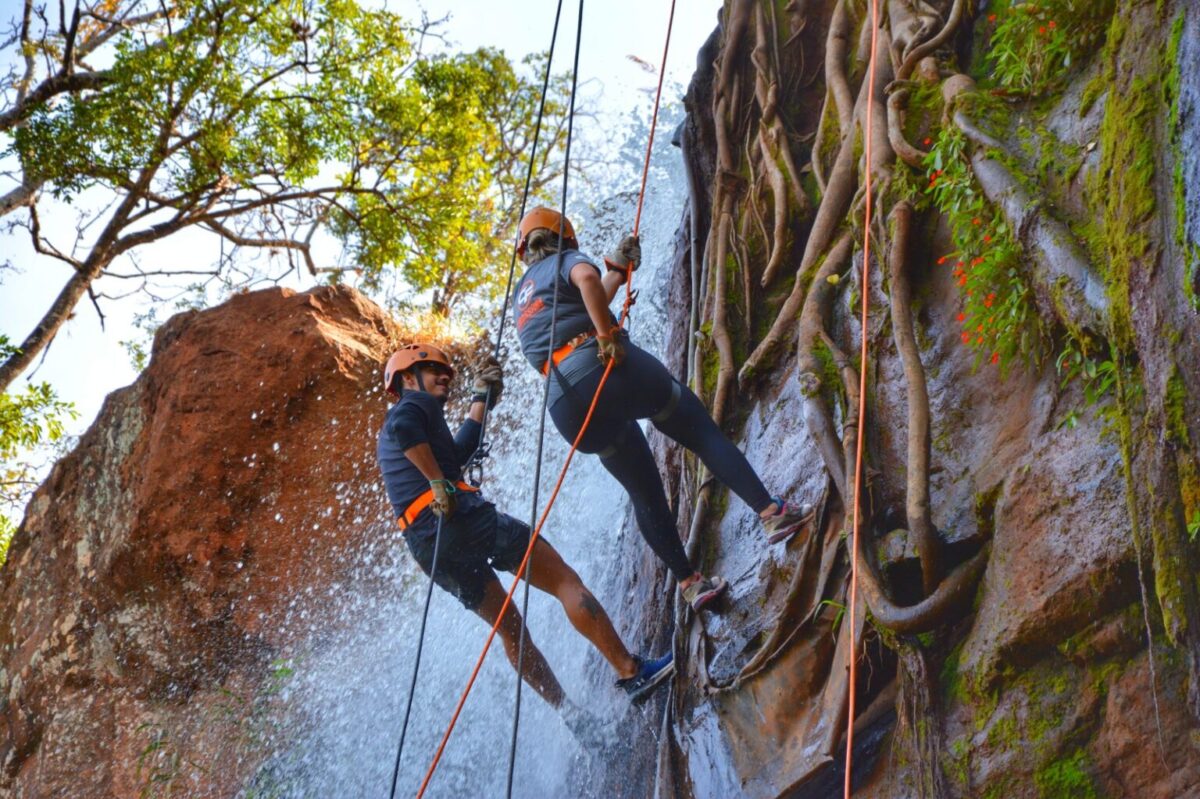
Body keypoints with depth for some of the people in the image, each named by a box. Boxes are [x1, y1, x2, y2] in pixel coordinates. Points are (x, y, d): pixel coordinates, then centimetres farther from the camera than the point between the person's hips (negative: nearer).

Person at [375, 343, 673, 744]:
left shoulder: (386, 441, 31)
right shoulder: (414, 403, 6)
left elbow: (456, 451, 30)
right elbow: (403, 426, -19)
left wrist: (481, 398, 33)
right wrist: (439, 482, -19)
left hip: (424, 546, 9)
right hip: (460, 518, -9)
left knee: (509, 627, 14)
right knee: (563, 579, -4)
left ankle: (575, 719, 12)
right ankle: (630, 670, -9)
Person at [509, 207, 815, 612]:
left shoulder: (521, 297, 31)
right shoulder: (566, 259, 11)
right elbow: (587, 279, -15)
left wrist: (618, 268, 36)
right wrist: (608, 336, -14)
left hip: (565, 405, 6)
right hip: (606, 366, -6)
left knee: (646, 495, 16)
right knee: (703, 431, 7)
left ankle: (690, 582, 16)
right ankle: (771, 512, -1)